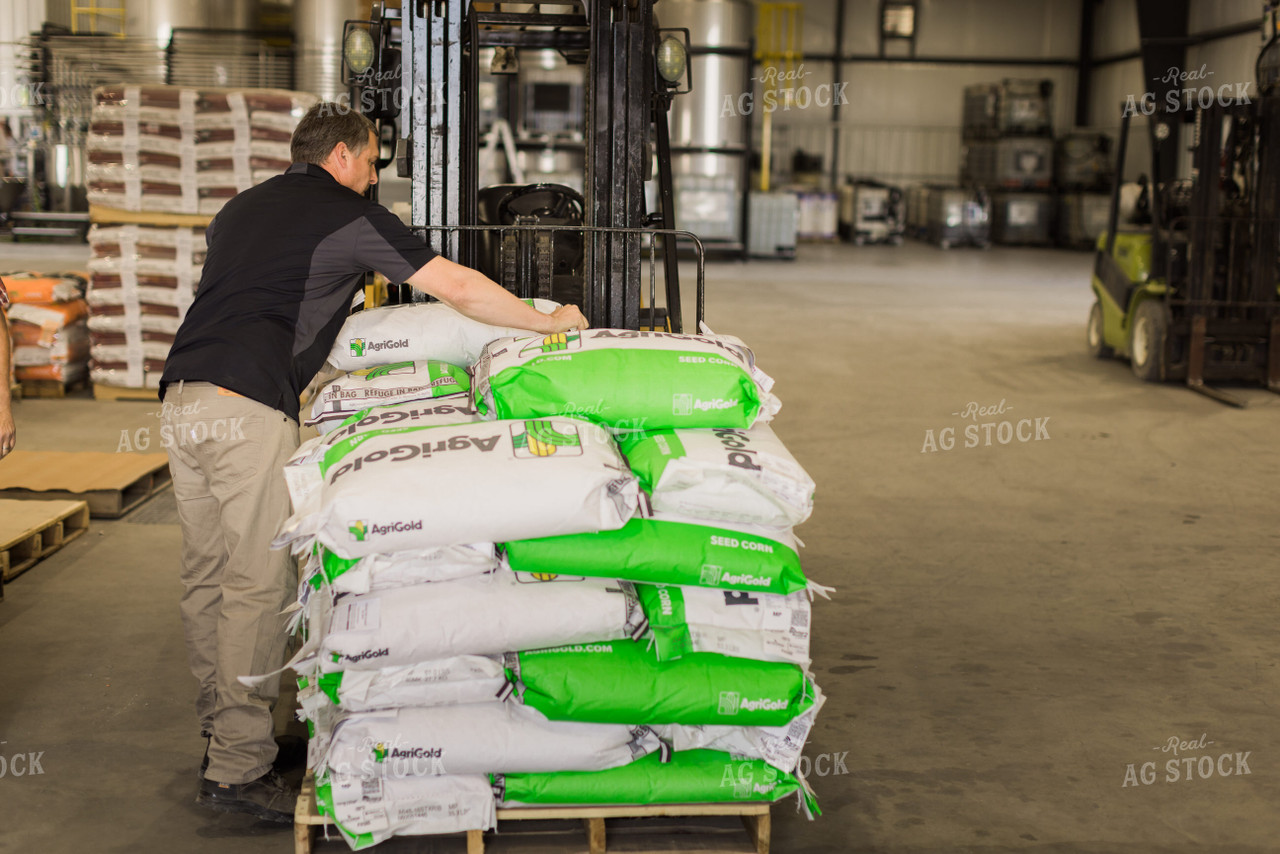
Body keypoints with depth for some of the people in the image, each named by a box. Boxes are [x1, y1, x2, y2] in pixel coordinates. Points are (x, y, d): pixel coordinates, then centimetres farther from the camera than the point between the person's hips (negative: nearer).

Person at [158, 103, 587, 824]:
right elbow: (460, 288, -2)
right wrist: (552, 321, 10)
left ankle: (223, 731, 25)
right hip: (249, 406, -8)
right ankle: (239, 768, -3)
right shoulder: (351, 218, 2)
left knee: (208, 574, 14)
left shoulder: (240, 208, 24)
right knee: (260, 581, -5)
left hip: (181, 395, 9)